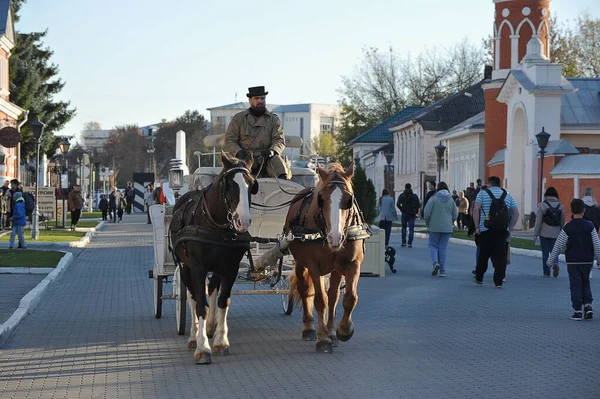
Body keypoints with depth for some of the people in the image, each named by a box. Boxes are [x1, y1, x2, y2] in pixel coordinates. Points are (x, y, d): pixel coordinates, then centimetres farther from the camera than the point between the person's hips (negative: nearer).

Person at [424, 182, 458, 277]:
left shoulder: (433, 198, -6)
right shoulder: (451, 200, 5)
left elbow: (427, 212, -9)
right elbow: (455, 215, 6)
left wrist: (427, 223, 6)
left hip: (435, 227, -3)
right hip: (447, 228, 3)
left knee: (432, 245, 8)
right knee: (443, 247, 7)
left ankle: (435, 263, -17)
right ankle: (442, 270, 5)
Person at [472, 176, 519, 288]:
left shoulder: (483, 193, 5)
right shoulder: (508, 196, 14)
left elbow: (476, 210, -7)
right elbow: (516, 213, 9)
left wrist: (477, 226, -4)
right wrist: (509, 229, 12)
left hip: (486, 230, -1)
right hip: (502, 231, 1)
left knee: (483, 255, 10)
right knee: (500, 257, 0)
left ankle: (479, 278, 22)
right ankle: (499, 281, -4)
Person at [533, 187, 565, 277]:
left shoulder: (542, 205, -6)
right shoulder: (560, 206, 4)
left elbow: (538, 221, -8)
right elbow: (562, 221, 6)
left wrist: (535, 234, -4)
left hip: (544, 233, -2)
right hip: (556, 233, 2)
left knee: (545, 253, 7)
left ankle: (546, 272, 9)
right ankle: (555, 264, -18)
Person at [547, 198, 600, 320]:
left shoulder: (567, 228, -7)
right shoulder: (589, 226, -3)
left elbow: (558, 246, -5)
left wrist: (551, 261, 3)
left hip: (573, 261, -2)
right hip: (587, 260, 2)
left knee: (575, 284, 2)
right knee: (585, 283, 17)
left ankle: (577, 310, -2)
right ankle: (588, 305, 1)